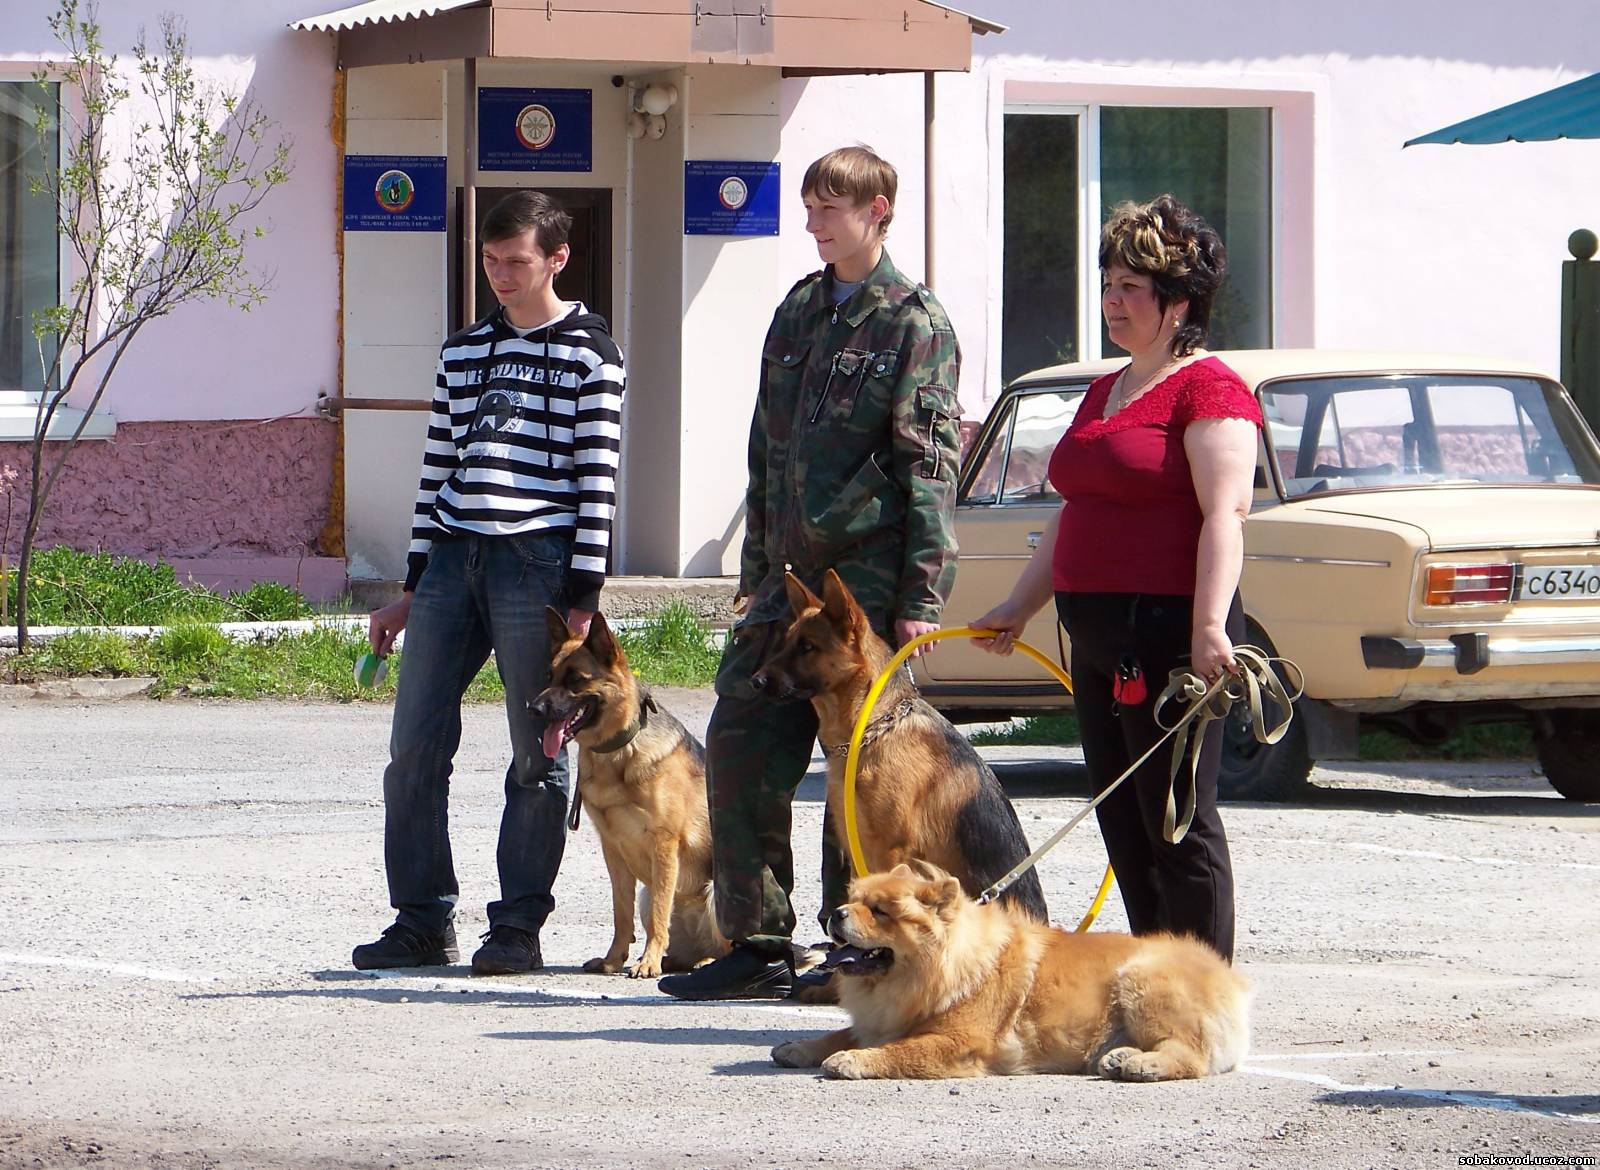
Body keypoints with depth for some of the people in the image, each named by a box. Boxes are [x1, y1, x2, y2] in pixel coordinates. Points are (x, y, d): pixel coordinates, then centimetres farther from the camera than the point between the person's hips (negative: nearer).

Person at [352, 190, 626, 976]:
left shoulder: (587, 353, 1)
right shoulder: (463, 352, 18)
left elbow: (597, 478, -4)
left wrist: (581, 596, -10)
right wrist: (412, 591, 16)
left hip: (536, 564, -5)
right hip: (452, 559, 5)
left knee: (537, 756, -1)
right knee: (414, 748, 1)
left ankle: (519, 926, 4)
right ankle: (422, 920, 8)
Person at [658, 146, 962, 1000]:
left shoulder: (913, 323, -4)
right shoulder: (797, 313, 17)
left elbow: (930, 465, -9)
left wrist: (922, 597, -14)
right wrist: (756, 569, 17)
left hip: (868, 573, -7)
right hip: (791, 574, 7)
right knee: (741, 746, 3)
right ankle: (758, 944, 10)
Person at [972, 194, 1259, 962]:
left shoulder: (1207, 389, -8)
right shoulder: (1104, 393, 21)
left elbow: (1226, 513, -18)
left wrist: (1210, 627, -27)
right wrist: (1019, 608, 25)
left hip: (1169, 631, -9)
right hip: (1098, 634, 9)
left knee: (1178, 824, -7)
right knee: (1122, 825, 9)